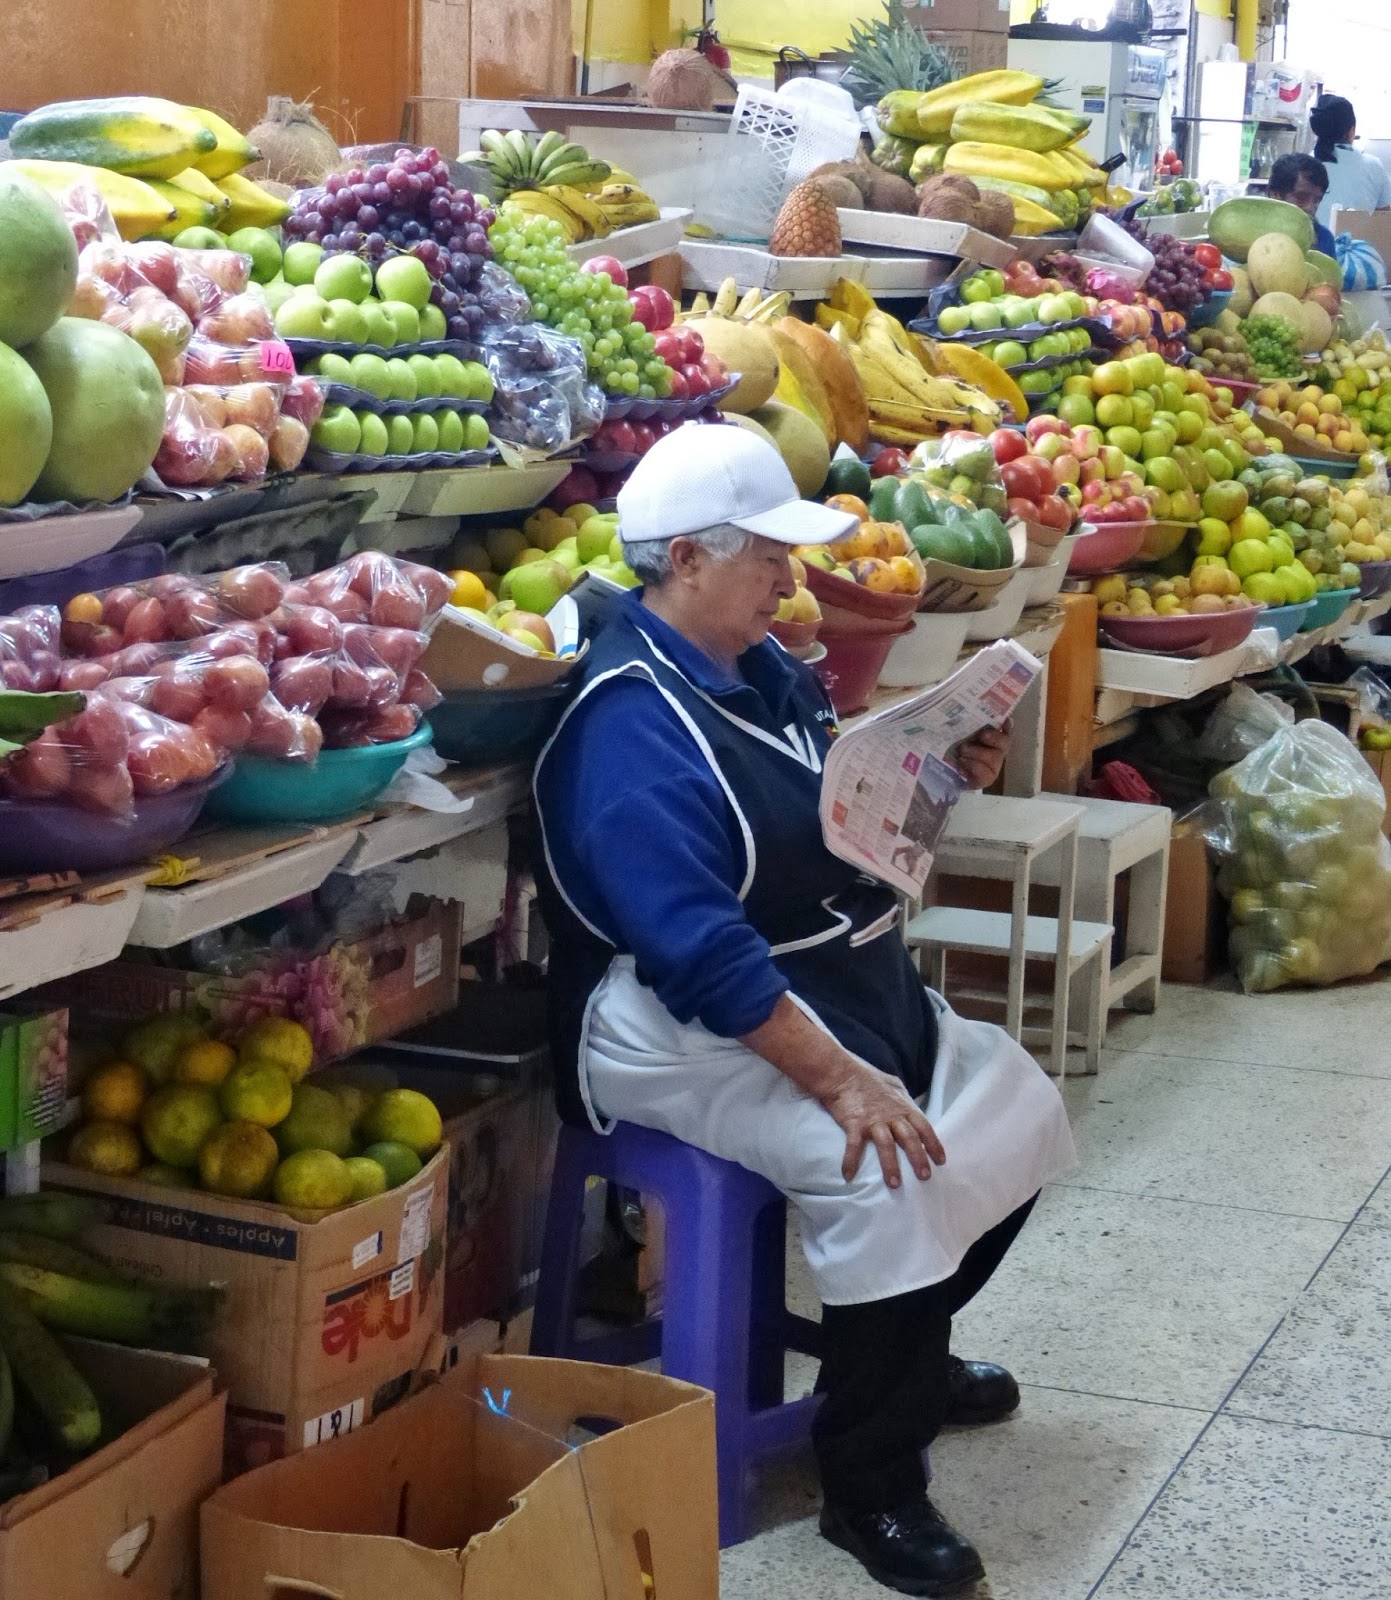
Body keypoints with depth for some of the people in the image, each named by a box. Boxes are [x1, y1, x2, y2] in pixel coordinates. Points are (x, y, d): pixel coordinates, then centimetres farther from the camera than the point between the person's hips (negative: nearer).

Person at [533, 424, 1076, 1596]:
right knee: (890, 1173, -28)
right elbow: (702, 954, -29)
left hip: (849, 979, 10)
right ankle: (870, 1484, -11)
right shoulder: (631, 723, -22)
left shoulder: (762, 666, 8)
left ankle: (907, 1352, 31)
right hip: (688, 1028, -10)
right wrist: (839, 1079, -32)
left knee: (1019, 1112, 11)